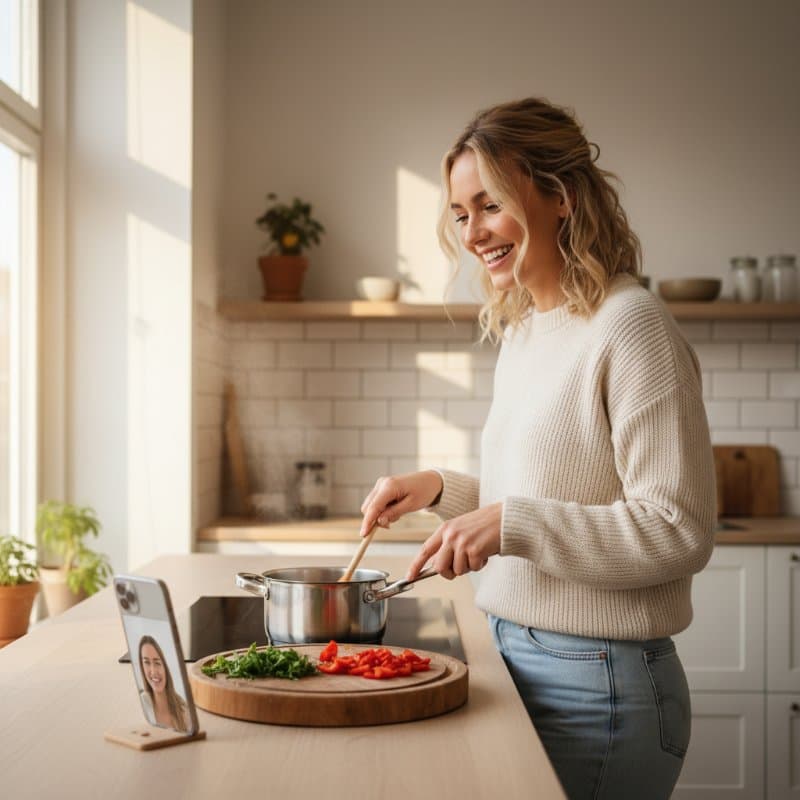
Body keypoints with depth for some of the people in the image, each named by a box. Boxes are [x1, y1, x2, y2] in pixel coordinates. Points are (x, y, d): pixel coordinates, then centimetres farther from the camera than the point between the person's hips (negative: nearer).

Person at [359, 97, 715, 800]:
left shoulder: (631, 327, -16)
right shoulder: (521, 333, 10)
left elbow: (679, 532, -20)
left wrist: (511, 522, -25)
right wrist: (443, 490, 5)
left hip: (598, 687, -8)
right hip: (515, 659, 8)